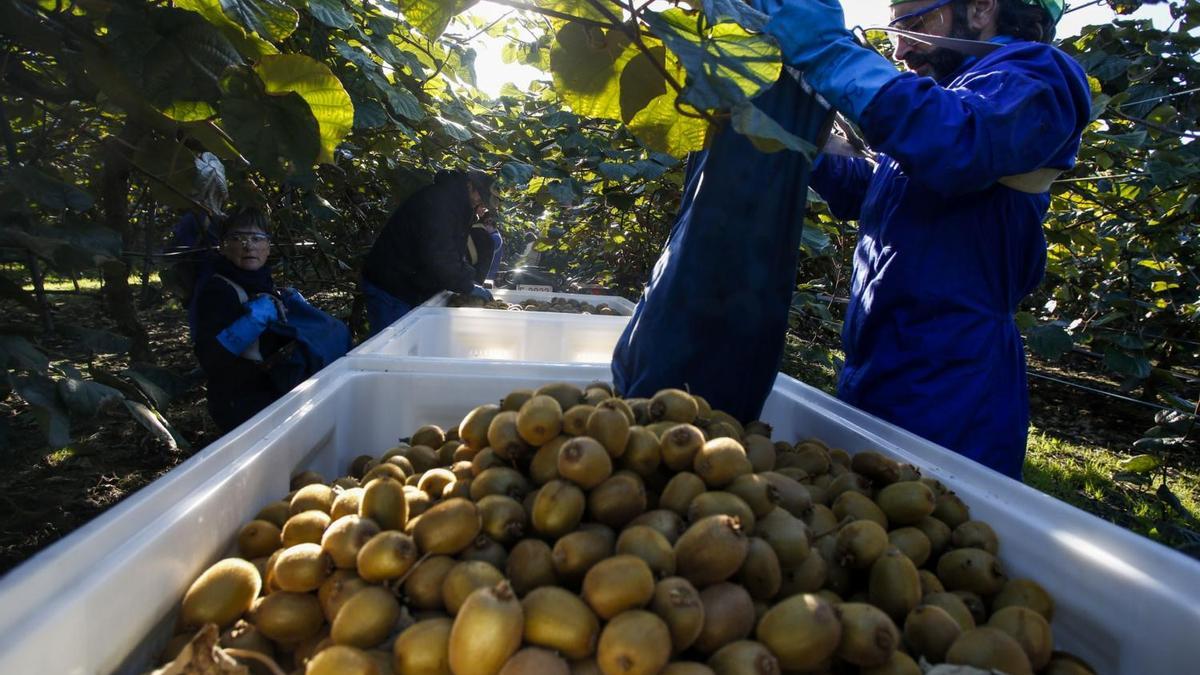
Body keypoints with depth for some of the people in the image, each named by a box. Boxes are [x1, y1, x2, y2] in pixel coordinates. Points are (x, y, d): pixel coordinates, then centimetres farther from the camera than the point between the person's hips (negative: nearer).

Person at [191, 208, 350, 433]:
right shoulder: (217, 290, -11)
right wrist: (253, 319, -29)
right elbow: (210, 358, -25)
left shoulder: (263, 285, 13)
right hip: (243, 405, -8)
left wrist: (293, 303, 5)